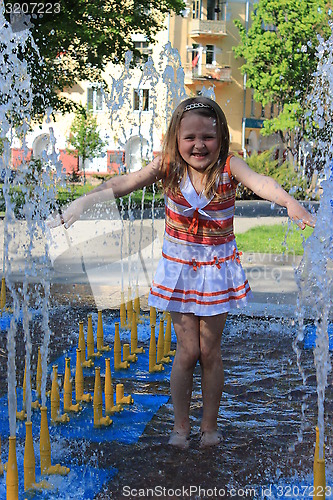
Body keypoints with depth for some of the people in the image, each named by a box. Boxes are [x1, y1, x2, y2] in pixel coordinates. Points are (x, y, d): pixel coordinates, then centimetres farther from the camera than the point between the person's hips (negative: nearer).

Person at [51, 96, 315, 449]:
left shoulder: (228, 166, -14)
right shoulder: (168, 166, -11)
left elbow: (259, 182, -31)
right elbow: (126, 182, -20)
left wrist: (288, 201, -51)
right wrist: (86, 199, -35)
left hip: (218, 268, 0)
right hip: (179, 268, 0)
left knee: (210, 351, 8)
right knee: (187, 351, 4)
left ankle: (210, 425, 27)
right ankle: (180, 425, 23)